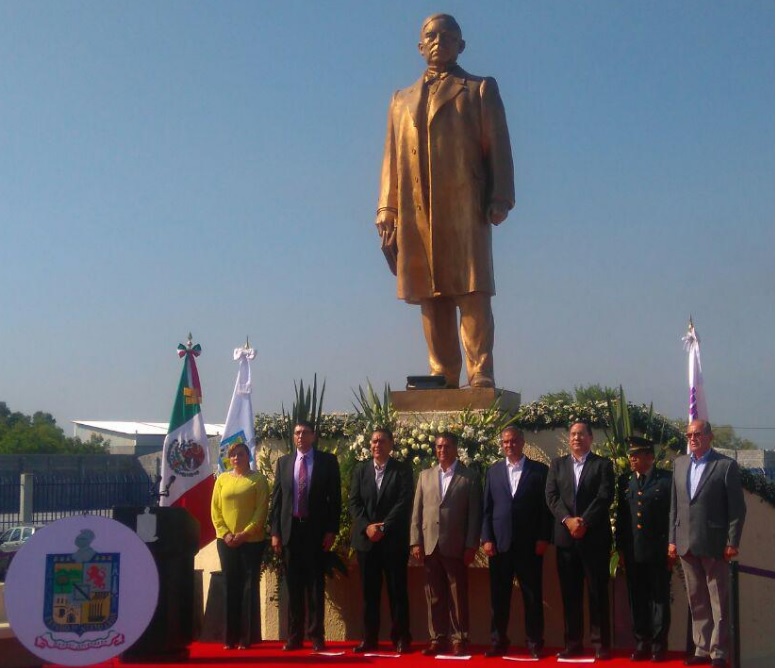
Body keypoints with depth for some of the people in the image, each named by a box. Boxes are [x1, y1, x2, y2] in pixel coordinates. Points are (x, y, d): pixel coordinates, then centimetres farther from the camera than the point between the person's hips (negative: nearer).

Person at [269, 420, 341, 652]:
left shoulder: (328, 461, 2)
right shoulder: (283, 462, 10)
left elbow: (335, 498, 0)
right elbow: (276, 499, 8)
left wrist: (331, 530, -7)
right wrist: (275, 532, 1)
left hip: (316, 530, -2)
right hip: (290, 530, 2)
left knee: (315, 584, 2)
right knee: (293, 585, 5)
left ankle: (316, 635, 6)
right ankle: (295, 635, 11)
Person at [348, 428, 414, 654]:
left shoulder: (403, 470, 1)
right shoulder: (360, 470, 10)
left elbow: (404, 504, -8)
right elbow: (354, 502, 4)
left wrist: (383, 528, -15)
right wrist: (366, 527, -11)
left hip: (394, 540, -3)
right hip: (366, 539, 3)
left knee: (397, 591, 1)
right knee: (369, 592, 6)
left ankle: (401, 638, 7)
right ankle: (370, 638, 11)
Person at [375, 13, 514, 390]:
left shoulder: (480, 90, 16)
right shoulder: (402, 100, 25)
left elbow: (498, 148, 6)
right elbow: (391, 158, 17)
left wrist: (500, 199, -6)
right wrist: (387, 209, 6)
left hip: (464, 204, -3)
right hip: (415, 209, 3)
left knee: (471, 289, -10)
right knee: (429, 294, -1)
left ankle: (480, 377, -12)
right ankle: (443, 377, 1)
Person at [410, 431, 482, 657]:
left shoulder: (469, 477, 3)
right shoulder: (425, 475, 13)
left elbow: (474, 514, -1)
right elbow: (417, 511, 10)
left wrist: (471, 546, -8)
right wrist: (416, 542, 2)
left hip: (456, 546, -3)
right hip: (430, 545, 3)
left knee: (458, 595, 1)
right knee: (434, 596, 6)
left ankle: (460, 639, 7)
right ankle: (438, 639, 11)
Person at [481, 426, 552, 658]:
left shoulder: (539, 470, 2)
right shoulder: (493, 471, 10)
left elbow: (546, 507, 0)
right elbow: (487, 508, 8)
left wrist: (543, 538, -7)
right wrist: (487, 539, -1)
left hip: (529, 544, -2)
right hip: (499, 542, 2)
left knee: (532, 595, 3)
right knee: (498, 595, 6)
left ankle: (534, 643, 12)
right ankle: (498, 641, 15)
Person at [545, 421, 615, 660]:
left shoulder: (603, 464, 4)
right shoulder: (557, 464, 13)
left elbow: (605, 496, -7)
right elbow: (551, 496, 3)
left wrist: (584, 522, -15)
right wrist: (568, 520, -12)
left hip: (595, 537, -3)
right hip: (565, 537, 3)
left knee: (598, 591, 0)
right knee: (570, 593, 4)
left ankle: (600, 643, 6)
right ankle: (572, 642, 9)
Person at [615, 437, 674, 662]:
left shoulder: (667, 480, -3)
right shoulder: (625, 481, 11)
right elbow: (621, 515, 12)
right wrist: (620, 546, 8)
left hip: (658, 551, -4)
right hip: (632, 552, 4)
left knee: (659, 598, 4)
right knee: (637, 599, 8)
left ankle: (659, 644, 12)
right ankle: (642, 643, 16)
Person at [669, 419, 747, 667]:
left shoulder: (726, 465, -5)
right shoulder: (680, 463, 11)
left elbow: (737, 508, -6)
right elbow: (674, 505, 12)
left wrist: (732, 543, -10)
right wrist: (672, 539, 8)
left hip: (714, 544, -5)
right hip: (686, 544, 5)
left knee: (718, 602, 3)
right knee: (697, 601, 10)